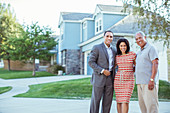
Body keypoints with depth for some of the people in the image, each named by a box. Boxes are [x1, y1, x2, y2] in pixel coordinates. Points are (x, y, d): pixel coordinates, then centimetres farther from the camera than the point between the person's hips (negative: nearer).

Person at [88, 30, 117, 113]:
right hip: (99, 78, -5)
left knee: (107, 101, 6)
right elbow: (91, 62, -9)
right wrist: (103, 71, -16)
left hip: (110, 79, 5)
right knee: (95, 100, -1)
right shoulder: (97, 47, -3)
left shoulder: (114, 51, 15)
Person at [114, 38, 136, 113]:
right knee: (119, 101, 3)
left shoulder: (132, 54, 0)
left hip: (129, 80, -2)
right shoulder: (117, 57, 7)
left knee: (125, 101, -10)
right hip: (118, 80, 3)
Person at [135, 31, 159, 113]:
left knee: (151, 105, -8)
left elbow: (155, 64, -14)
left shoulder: (151, 48, -4)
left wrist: (152, 80, -21)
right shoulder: (139, 52, 21)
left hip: (149, 82, -8)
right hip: (140, 83, 8)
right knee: (142, 104, 10)